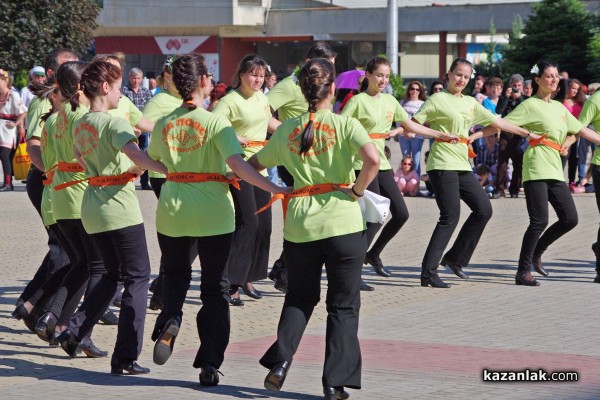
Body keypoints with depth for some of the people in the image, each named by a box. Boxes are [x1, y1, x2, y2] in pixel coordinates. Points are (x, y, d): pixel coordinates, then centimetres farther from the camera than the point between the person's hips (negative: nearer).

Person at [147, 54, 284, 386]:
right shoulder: (215, 122, -11)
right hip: (212, 212, -4)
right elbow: (237, 164, -24)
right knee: (215, 287, 7)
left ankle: (169, 320, -3)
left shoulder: (164, 124, 3)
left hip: (172, 210, 4)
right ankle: (209, 363, 3)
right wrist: (274, 189, -24)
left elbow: (151, 161, 19)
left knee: (175, 273, 27)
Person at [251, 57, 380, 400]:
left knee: (299, 297, 20)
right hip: (342, 220, -3)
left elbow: (254, 164, 17)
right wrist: (358, 190, -7)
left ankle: (280, 362, 1)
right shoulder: (345, 125, -6)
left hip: (299, 223, 3)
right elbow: (373, 159, -22)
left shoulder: (287, 130, 6)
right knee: (343, 305, 8)